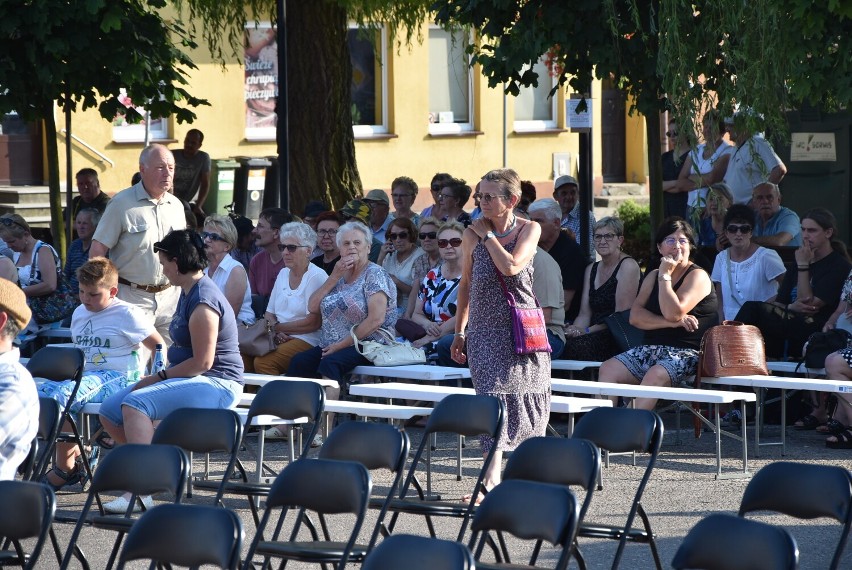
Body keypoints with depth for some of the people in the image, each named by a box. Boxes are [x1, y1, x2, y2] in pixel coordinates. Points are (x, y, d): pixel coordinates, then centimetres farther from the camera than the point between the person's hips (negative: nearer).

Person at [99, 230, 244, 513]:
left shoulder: (203, 302, -17)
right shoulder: (189, 292, 15)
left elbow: (202, 362, -21)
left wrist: (159, 377, -12)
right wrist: (158, 377, 9)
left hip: (216, 385, -10)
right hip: (195, 381, 10)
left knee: (135, 403, -30)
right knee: (110, 411, 1)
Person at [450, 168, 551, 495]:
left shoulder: (529, 229, -3)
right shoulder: (472, 234, 1)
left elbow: (511, 266, -20)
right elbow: (466, 284, 11)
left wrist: (488, 235, -11)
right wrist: (459, 331, 12)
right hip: (484, 328, 0)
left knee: (527, 394, 6)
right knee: (492, 394, -11)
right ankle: (492, 476, -14)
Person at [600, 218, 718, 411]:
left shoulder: (697, 276, -1)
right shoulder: (653, 277, 19)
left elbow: (673, 313, -16)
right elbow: (635, 316, 4)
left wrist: (665, 275, -8)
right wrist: (671, 323, -11)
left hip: (687, 353, -6)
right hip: (651, 350, 6)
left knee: (655, 375, -36)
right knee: (608, 369, -16)